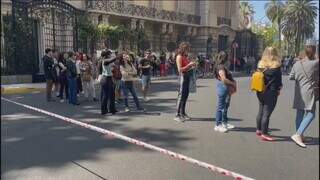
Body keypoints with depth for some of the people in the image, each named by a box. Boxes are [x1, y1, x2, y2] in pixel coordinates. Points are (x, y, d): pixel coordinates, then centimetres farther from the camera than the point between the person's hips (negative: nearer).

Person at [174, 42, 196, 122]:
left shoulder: (185, 56, 14)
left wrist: (192, 66, 5)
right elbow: (180, 69, -16)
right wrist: (189, 65, -16)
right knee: (181, 95, -7)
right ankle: (177, 115, -2)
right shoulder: (179, 56, -9)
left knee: (186, 95, 11)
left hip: (188, 75, 8)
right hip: (183, 76, -8)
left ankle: (182, 113, 20)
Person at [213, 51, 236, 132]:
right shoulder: (220, 67, -16)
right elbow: (224, 79, -24)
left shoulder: (224, 67, 16)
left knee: (225, 106, 17)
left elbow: (228, 77, 20)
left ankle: (224, 123, 28)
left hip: (226, 89, 10)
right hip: (222, 88, -10)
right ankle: (218, 125, 4)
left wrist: (233, 82, 4)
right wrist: (233, 83, -14)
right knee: (220, 107, -3)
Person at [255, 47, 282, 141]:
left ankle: (259, 130, 30)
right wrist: (278, 89, 5)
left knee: (261, 111, 18)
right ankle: (264, 134, 3)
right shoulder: (276, 66, -12)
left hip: (260, 92, 6)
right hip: (271, 92, -6)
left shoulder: (261, 64, 3)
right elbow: (278, 80, -8)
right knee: (267, 113, -2)